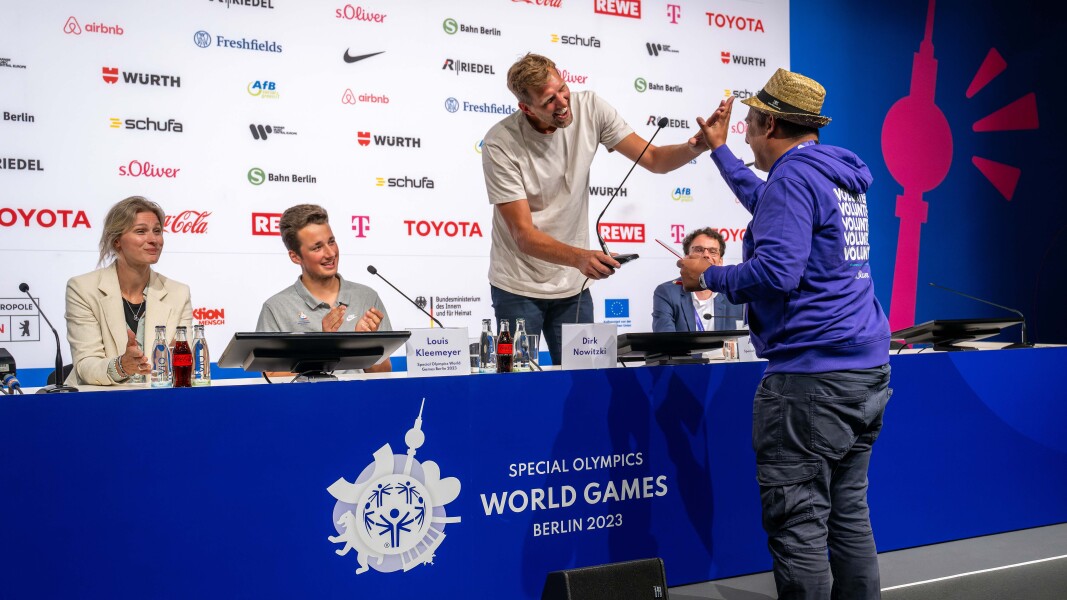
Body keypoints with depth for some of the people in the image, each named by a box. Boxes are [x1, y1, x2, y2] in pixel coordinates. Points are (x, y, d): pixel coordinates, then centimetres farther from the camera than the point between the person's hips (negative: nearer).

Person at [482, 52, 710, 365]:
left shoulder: (589, 108, -7)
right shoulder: (500, 143, -19)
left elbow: (654, 159, -3)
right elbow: (524, 236, -22)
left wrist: (693, 147, -24)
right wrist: (580, 257, -39)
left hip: (573, 284, 4)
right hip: (518, 288, -3)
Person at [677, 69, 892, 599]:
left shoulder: (793, 175, -11)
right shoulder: (841, 176, 18)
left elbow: (777, 271, -22)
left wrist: (708, 276, -5)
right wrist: (719, 149, 45)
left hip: (811, 373, -10)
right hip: (867, 371, 10)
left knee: (797, 523, -5)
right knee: (848, 512, 14)